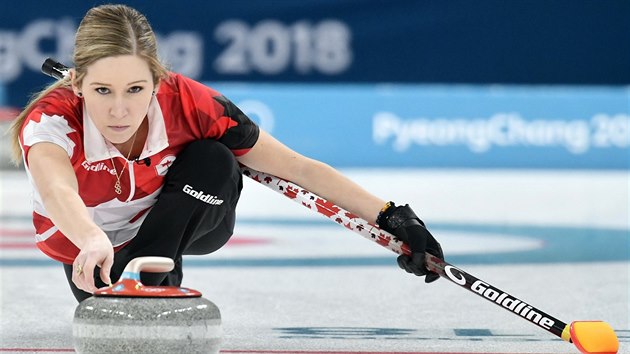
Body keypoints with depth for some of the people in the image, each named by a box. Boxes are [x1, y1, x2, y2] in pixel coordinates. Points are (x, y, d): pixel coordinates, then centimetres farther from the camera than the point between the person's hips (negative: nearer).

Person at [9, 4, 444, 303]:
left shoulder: (188, 105, -30)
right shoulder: (52, 120, -36)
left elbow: (298, 169, -25)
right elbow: (56, 190, -60)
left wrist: (393, 217, -30)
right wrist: (93, 242, -81)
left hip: (179, 225, -1)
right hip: (87, 242, 1)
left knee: (214, 161, -28)